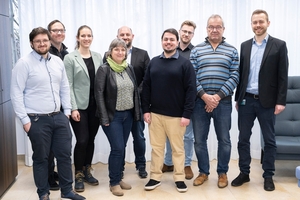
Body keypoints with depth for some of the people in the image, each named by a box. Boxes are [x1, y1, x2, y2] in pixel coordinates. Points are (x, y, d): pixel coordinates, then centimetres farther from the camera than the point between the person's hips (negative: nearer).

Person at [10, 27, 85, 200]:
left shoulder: (58, 61, 7)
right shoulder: (24, 63, -8)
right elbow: (16, 93, -10)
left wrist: (67, 111, 9)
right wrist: (25, 119, -11)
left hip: (59, 117, 5)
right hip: (37, 120, -5)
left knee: (65, 154, 10)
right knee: (41, 158, 8)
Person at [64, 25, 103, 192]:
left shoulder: (98, 57, 8)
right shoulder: (70, 58, -4)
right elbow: (68, 85, -8)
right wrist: (73, 108, -14)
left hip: (95, 105, 4)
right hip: (80, 106, -4)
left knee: (91, 140, 11)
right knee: (82, 140, -4)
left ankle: (87, 171, 27)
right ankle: (79, 175, 14)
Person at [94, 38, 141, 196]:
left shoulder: (129, 68, 7)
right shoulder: (104, 69, -8)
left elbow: (135, 91, 11)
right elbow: (99, 94, -12)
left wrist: (137, 112, 6)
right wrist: (104, 118, -15)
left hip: (128, 114, 5)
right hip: (112, 116, -5)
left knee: (122, 148, 12)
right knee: (117, 148, -5)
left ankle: (118, 178, 26)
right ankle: (114, 183, 10)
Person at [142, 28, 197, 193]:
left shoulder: (184, 63, -3)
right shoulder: (153, 62, 7)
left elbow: (191, 90, -8)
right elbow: (146, 87, 8)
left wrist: (187, 114, -13)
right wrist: (146, 109, 1)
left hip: (176, 115, -3)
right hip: (155, 114, 3)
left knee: (177, 148, 9)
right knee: (156, 147, 11)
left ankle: (179, 178, 22)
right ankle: (155, 177, 23)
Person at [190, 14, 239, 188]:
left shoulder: (232, 51, 5)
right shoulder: (197, 50, 6)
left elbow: (234, 76, -3)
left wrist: (218, 96, -12)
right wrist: (204, 96, -12)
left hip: (223, 102, -1)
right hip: (200, 101, 1)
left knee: (224, 140, 8)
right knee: (199, 140, 7)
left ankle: (222, 172, 25)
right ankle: (203, 172, 25)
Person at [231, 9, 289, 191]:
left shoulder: (279, 45, -1)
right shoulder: (245, 46, 9)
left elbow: (283, 76, -5)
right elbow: (241, 74, 10)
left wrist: (281, 101, -11)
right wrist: (238, 99, 9)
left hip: (267, 101, -3)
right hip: (246, 100, 3)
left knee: (269, 140, 7)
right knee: (243, 139, 8)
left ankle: (268, 176, 20)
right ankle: (244, 173, 22)